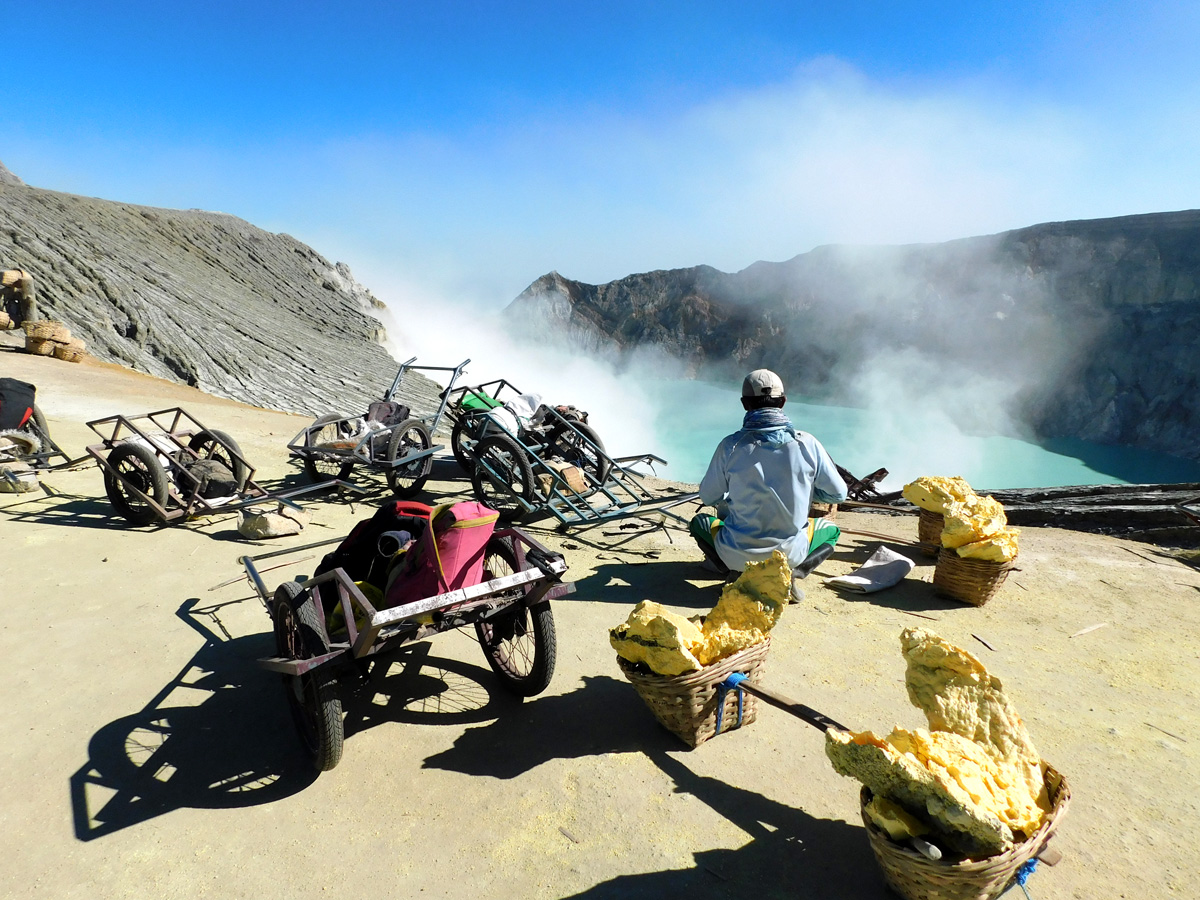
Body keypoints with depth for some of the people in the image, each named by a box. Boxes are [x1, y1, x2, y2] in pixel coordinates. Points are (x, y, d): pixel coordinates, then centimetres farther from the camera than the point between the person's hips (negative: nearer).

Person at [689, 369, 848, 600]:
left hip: (739, 553, 1)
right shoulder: (807, 443, -9)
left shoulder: (731, 445, -12)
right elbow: (838, 493, 1)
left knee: (699, 522, 31)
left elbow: (708, 497, 1)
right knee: (830, 528, 31)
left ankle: (737, 572, 9)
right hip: (790, 552, -1)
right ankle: (791, 572, 4)